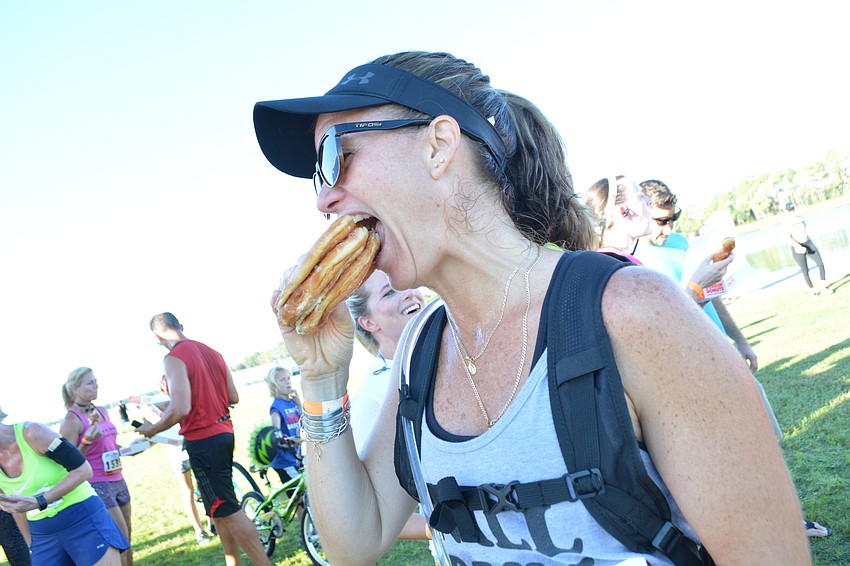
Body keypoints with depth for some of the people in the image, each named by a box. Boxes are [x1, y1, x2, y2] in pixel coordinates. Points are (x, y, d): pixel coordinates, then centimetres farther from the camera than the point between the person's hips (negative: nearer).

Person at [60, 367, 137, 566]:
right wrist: (85, 443, -26)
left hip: (117, 480, 8)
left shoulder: (102, 411, 9)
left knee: (127, 535, 13)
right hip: (96, 484, -8)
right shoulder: (71, 420, -13)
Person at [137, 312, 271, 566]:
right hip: (224, 432, 8)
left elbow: (180, 408, -23)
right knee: (219, 509, 18)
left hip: (202, 439, -8)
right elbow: (233, 398, 11)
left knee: (227, 511, -2)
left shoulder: (174, 359, -14)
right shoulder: (212, 352, 10)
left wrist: (152, 429, -7)